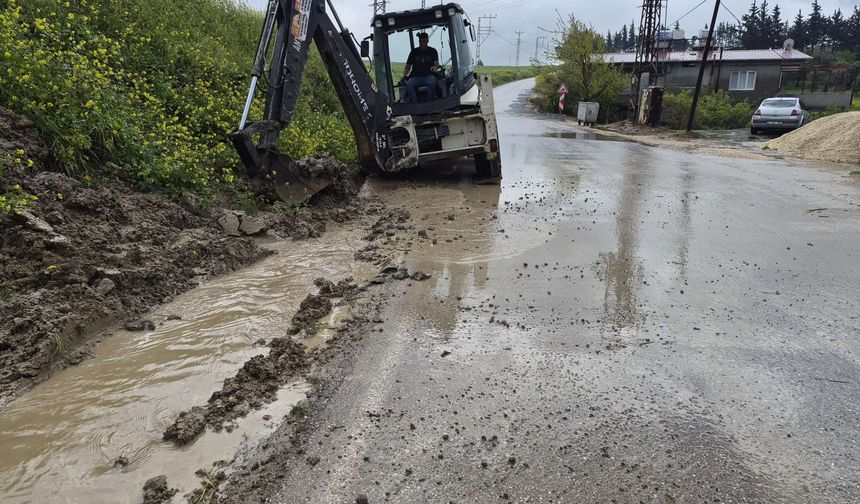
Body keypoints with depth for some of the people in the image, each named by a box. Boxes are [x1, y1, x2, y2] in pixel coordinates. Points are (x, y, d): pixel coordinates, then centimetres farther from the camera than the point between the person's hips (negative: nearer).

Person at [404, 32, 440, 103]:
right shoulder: (414, 52, 17)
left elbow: (436, 63, 3)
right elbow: (408, 66, 16)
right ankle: (414, 103, -33)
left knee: (432, 82, -38)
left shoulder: (432, 51, 14)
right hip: (416, 77, 2)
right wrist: (405, 75, -5)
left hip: (429, 75, -1)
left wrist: (435, 67, -23)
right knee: (408, 84, -32)